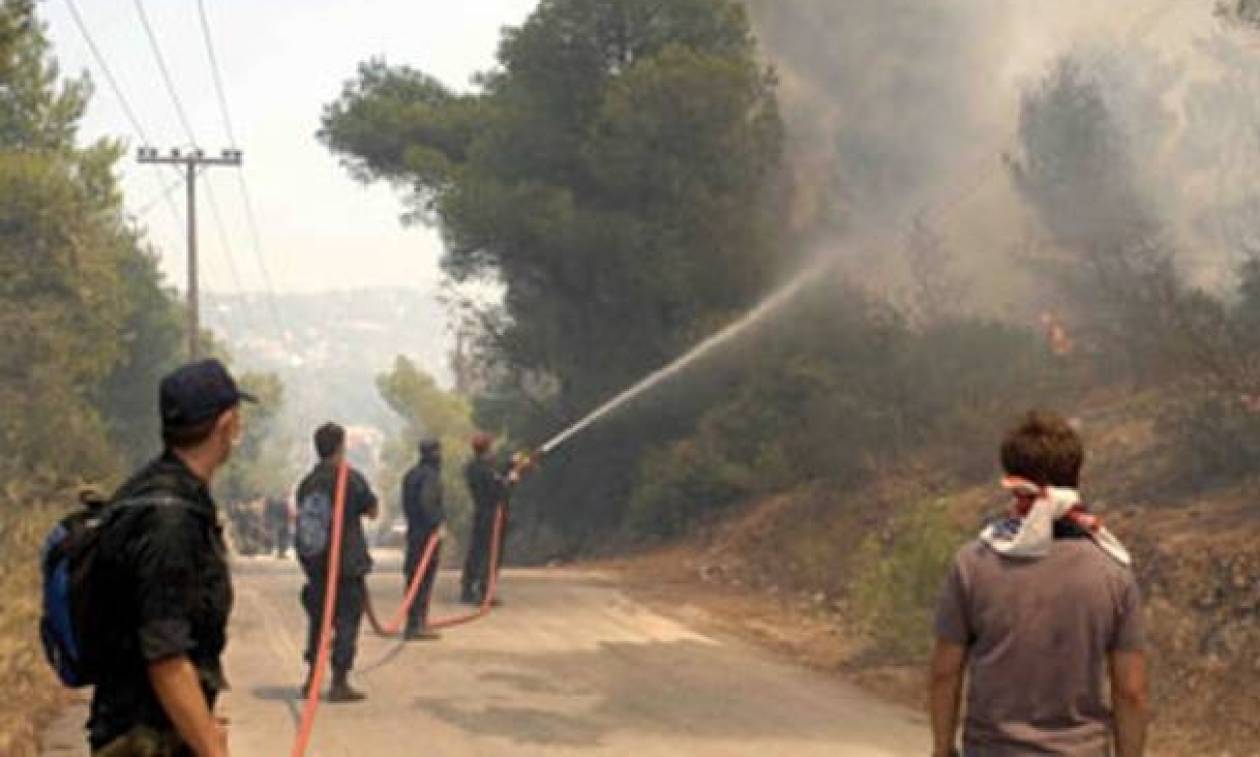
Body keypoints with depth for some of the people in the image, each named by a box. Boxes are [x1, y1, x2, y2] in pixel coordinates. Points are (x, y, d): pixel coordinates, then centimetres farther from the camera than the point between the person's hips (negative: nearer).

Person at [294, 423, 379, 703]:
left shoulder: (307, 483, 4)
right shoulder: (351, 479, -11)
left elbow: (303, 518, 10)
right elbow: (372, 511, -2)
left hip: (314, 562, 6)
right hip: (348, 564, -5)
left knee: (318, 617, 18)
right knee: (347, 620, 1)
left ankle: (312, 678, 24)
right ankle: (339, 683, -2)